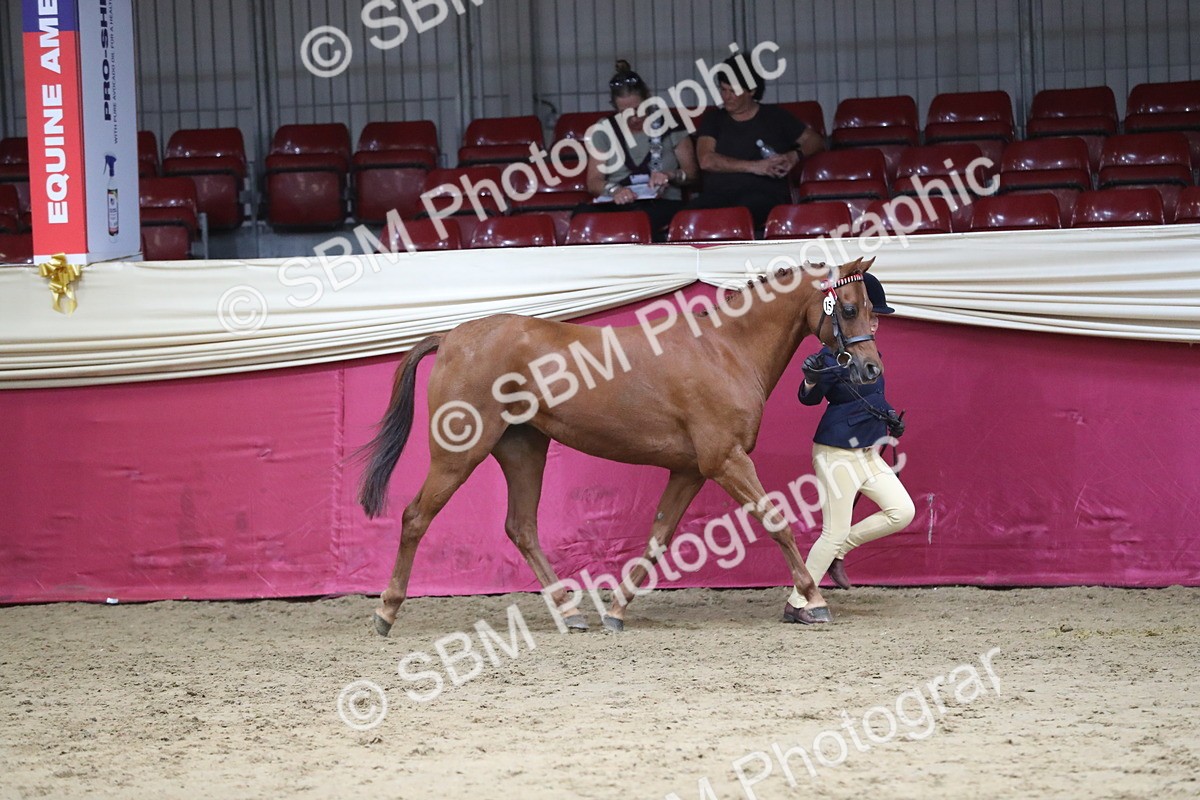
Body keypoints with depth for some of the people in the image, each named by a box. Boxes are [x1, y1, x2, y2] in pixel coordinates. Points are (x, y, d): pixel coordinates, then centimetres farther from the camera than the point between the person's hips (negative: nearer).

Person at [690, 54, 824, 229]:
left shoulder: (775, 117, 19)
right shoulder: (713, 120, 19)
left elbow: (815, 141, 21)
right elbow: (706, 160, 3)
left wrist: (795, 156, -2)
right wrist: (754, 166, -7)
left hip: (765, 194, -2)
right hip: (717, 193, 2)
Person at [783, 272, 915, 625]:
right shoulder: (833, 355, -15)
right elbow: (809, 398, -22)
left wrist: (891, 417, 9)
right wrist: (812, 379, -43)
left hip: (867, 453, 8)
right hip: (836, 452, -8)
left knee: (902, 511, 1)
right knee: (835, 531, -6)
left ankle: (837, 551, 14)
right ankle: (797, 603, 4)